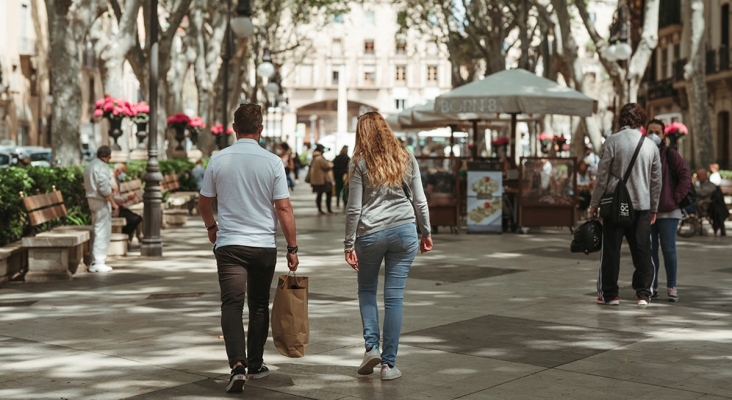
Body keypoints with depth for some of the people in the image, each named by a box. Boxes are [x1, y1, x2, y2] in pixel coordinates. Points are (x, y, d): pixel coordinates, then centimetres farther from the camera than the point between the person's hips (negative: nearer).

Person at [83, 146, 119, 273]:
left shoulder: (89, 166, 16)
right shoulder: (102, 167, -15)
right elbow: (104, 187, -22)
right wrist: (113, 203, -16)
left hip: (92, 200, 10)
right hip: (101, 201, -10)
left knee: (97, 231, 15)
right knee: (103, 232, -6)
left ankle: (95, 261, 18)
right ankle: (99, 262, -7)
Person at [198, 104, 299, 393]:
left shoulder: (218, 160, -1)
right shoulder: (272, 162, -6)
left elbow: (204, 202, 10)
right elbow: (284, 208, -7)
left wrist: (211, 227, 29)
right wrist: (292, 247, 2)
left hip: (229, 244, 0)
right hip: (264, 245, 0)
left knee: (232, 305, -2)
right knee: (259, 306, 14)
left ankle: (238, 364, -19)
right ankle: (255, 366, 24)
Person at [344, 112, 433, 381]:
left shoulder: (360, 162, -3)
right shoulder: (406, 159, 5)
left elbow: (354, 208, -4)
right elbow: (419, 201, 7)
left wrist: (349, 244, 0)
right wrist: (426, 232, 18)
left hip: (370, 234, -2)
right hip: (404, 231, 2)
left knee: (367, 290, 18)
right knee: (394, 297, 4)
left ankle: (371, 346, 3)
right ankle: (389, 364, 6)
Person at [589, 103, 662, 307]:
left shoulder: (613, 141, -7)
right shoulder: (651, 145, 4)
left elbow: (602, 175, -7)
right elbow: (656, 180, 9)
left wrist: (594, 203, 1)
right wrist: (653, 207, 19)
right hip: (642, 205, 3)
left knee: (611, 250, 5)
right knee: (642, 251, 8)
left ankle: (609, 294, 9)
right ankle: (643, 294, 8)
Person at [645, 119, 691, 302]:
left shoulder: (670, 154, -3)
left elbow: (686, 177, -6)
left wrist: (676, 197, -10)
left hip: (668, 211, -4)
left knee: (669, 249, -2)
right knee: (649, 250, 7)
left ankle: (672, 287, 6)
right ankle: (652, 286, 15)